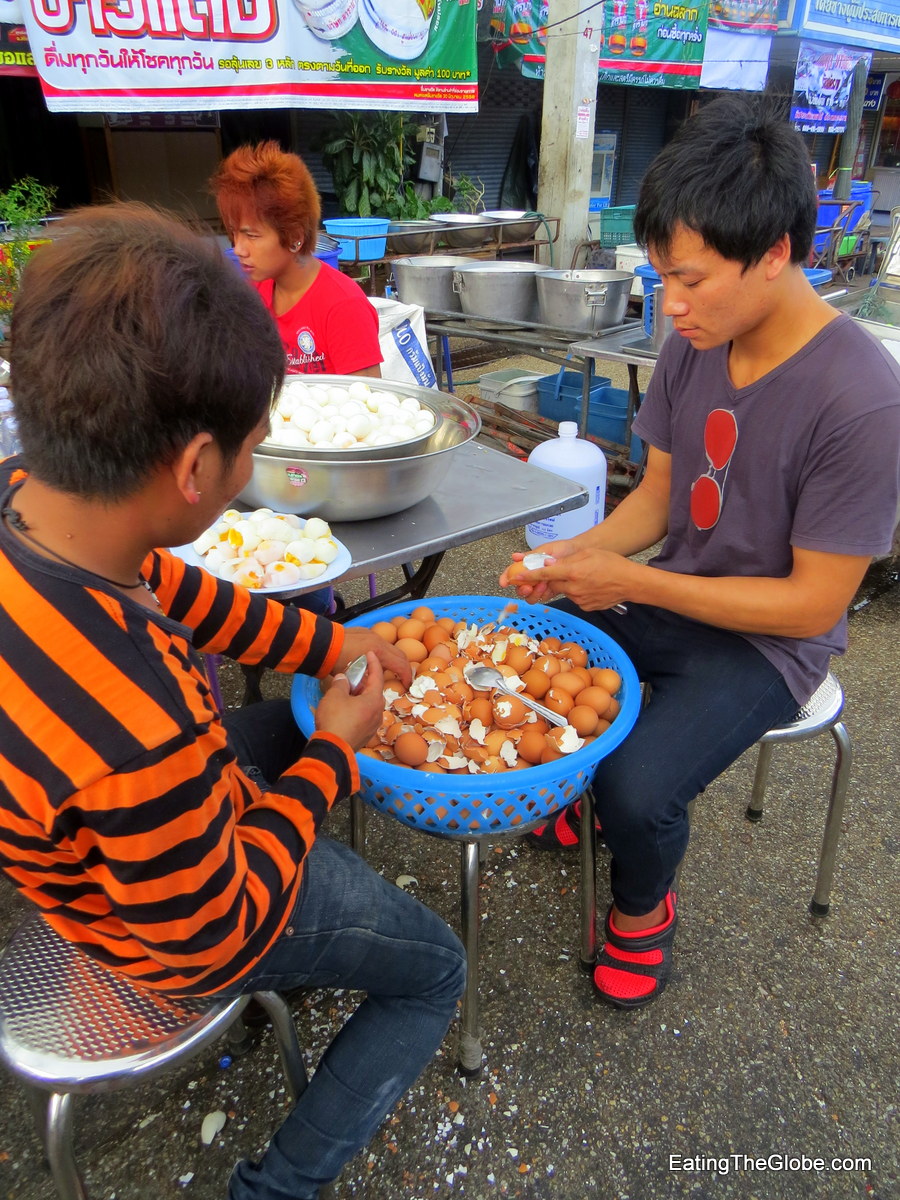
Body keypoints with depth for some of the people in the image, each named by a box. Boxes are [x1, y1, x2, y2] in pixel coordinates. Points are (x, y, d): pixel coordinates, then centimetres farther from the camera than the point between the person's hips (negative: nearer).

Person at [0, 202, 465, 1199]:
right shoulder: (141, 737, -46)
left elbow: (164, 588, -2)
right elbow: (217, 934, -26)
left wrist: (327, 645, -2)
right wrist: (333, 756, -16)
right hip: (185, 931, -6)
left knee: (297, 713, 30)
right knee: (433, 973, 16)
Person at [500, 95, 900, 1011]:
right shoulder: (694, 343, -6)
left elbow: (812, 604, -21)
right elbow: (659, 492, 5)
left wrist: (629, 581, -23)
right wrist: (582, 552, -14)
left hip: (768, 644, -6)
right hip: (668, 603, 6)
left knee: (635, 787, -26)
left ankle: (641, 910, 11)